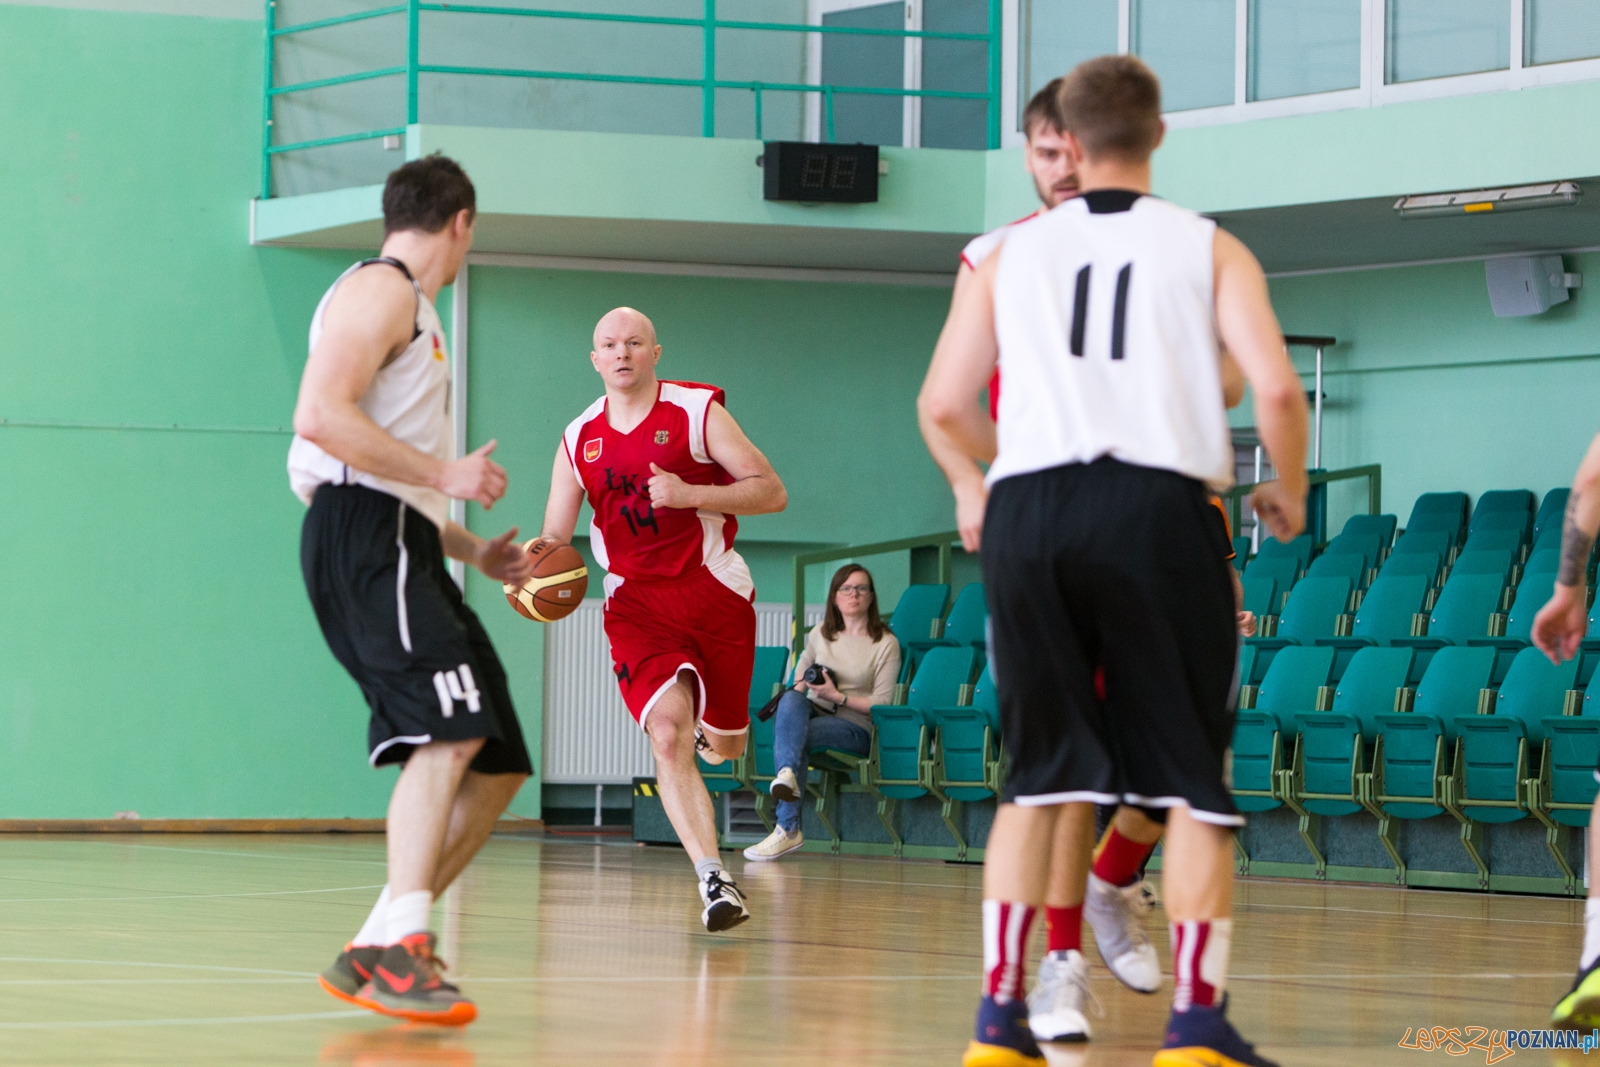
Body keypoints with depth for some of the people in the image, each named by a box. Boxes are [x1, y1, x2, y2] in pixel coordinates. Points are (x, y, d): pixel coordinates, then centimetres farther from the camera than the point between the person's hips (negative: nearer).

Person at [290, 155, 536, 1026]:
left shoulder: (412, 309, 29)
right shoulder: (380, 290, -3)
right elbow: (322, 415, -19)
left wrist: (474, 552, 28)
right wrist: (445, 473, -16)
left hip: (401, 546, 10)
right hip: (362, 537, -10)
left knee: (498, 765, 6)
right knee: (450, 731, -26)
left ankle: (371, 954, 5)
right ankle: (399, 951, -35)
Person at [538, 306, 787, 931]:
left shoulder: (698, 412, -5)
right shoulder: (578, 441, 5)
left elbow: (772, 493, -8)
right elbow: (554, 540, 10)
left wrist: (689, 493, -22)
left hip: (714, 592, 0)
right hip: (636, 603, 1)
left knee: (726, 746, 12)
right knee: (666, 735, -22)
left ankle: (707, 729, 52)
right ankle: (712, 879, -23)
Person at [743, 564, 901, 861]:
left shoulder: (886, 644, -1)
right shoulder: (821, 634, 14)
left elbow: (881, 703, -5)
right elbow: (803, 663, 34)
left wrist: (838, 696, -14)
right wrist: (801, 686, 11)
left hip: (855, 727, -4)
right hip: (814, 713, 4)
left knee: (794, 736, -34)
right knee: (791, 701, -35)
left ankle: (787, 829, -43)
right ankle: (787, 774, -58)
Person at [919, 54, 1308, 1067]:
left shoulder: (1013, 253, 14)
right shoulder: (1210, 248, 8)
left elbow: (945, 404, 10)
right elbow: (1276, 387, -5)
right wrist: (1288, 491, 13)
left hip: (1028, 507, 3)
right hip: (1160, 505, -2)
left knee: (1038, 775, 13)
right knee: (1194, 776, 5)